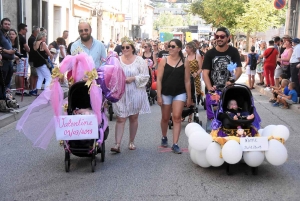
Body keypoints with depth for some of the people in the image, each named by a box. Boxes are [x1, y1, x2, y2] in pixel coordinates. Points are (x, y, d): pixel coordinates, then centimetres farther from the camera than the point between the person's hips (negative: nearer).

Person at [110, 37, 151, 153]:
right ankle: (117, 144, -4)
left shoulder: (139, 60, -1)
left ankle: (131, 142, 24)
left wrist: (133, 78, -15)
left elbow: (145, 76, -4)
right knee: (120, 119, -3)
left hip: (135, 93, 0)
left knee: (133, 118, 10)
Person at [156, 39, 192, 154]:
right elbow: (159, 79, -4)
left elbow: (187, 81, 1)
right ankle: (164, 138, 38)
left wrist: (189, 97, 1)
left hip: (180, 93, 0)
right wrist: (159, 95, -9)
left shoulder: (185, 62, -2)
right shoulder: (164, 60, -3)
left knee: (177, 117, -8)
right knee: (165, 118, 13)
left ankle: (175, 144, -4)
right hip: (166, 93, 1)